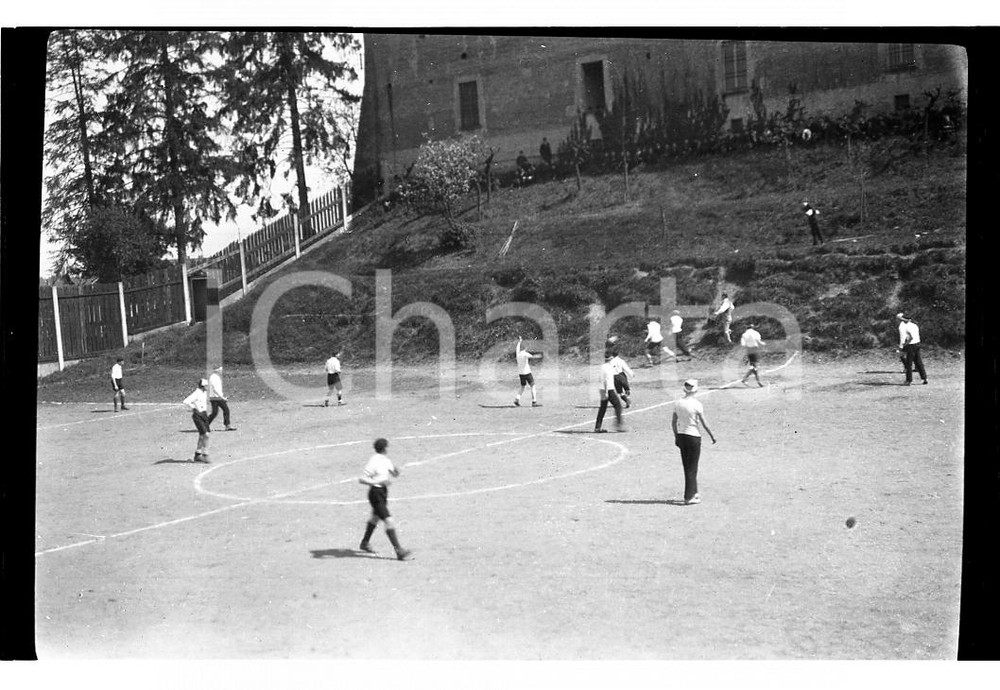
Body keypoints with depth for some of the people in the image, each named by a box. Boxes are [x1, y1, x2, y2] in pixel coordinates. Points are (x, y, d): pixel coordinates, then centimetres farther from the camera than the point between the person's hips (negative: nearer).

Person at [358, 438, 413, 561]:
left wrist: (396, 470, -7)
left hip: (383, 492, 10)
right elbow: (362, 478, -21)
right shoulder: (373, 461, -18)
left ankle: (365, 543, 45)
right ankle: (399, 551, -17)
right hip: (376, 494, -10)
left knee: (375, 518, 26)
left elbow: (395, 475, 17)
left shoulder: (386, 459, 8)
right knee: (389, 521, -15)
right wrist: (378, 481, -30)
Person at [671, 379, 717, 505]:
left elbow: (673, 422, 7)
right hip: (693, 436, -6)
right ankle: (689, 497, 1)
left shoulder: (678, 403, 2)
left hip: (681, 436, 6)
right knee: (692, 468, 1)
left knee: (687, 467, 16)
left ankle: (693, 492, 27)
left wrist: (676, 437, 18)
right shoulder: (696, 404, -14)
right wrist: (712, 435, 2)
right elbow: (704, 423, -12)